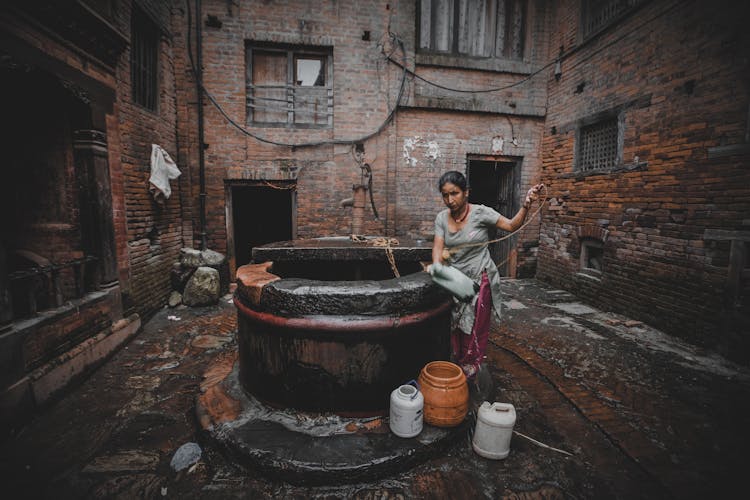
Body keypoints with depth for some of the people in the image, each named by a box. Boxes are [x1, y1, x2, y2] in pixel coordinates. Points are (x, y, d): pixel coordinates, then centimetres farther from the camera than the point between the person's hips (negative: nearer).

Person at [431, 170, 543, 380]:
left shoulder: (480, 212, -13)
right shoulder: (441, 217, -1)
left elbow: (511, 226, -9)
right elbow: (438, 247, -8)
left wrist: (526, 205, -24)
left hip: (480, 279, -4)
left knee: (474, 329, 6)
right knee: (456, 327, 14)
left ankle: (469, 372, 24)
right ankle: (456, 368, 32)